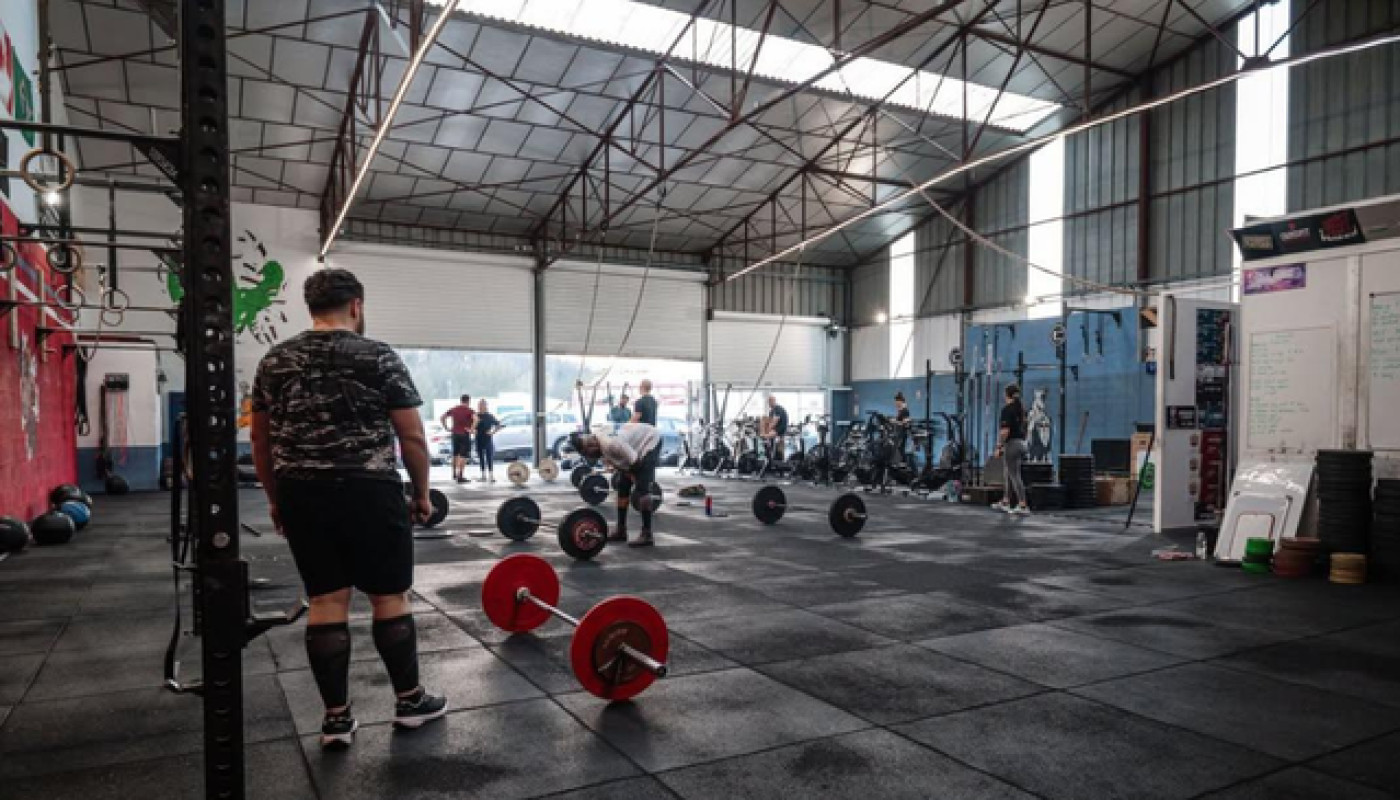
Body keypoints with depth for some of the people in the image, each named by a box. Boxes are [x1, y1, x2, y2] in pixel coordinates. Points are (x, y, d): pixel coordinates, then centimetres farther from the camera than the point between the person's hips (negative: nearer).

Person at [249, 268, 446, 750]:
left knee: (325, 602, 10)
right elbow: (412, 436, -5)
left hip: (302, 495, 4)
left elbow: (260, 440, 13)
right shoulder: (380, 358, -6)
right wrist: (422, 493, 6)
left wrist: (275, 497, 22)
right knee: (390, 597, 8)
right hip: (369, 493, -4)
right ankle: (410, 701, 20)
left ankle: (336, 717, 15)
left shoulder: (274, 362, 7)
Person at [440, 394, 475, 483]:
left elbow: (442, 417, 11)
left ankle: (454, 474, 27)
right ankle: (460, 476, -7)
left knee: (455, 454, 19)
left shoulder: (453, 409, 9)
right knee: (464, 456, -3)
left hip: (455, 434, 5)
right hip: (464, 435, -5)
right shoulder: (469, 410, -7)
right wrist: (471, 430, -18)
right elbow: (475, 419, -25)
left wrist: (446, 427, 10)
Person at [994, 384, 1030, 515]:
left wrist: (999, 446, -13)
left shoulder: (1007, 409, -13)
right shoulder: (1022, 408, 12)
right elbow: (1024, 428, 15)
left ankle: (1023, 505, -8)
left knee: (1014, 475, -6)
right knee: (1010, 474, 16)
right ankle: (1006, 502, 24)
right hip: (1022, 443, 9)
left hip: (1012, 444, -9)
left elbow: (1005, 431, -19)